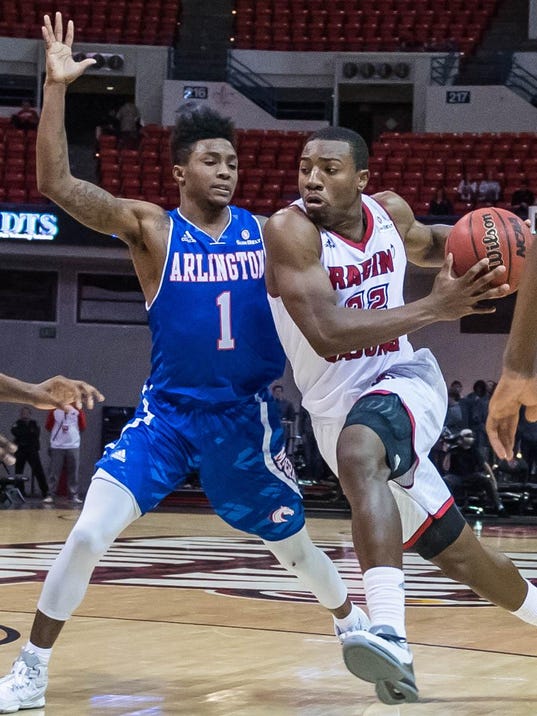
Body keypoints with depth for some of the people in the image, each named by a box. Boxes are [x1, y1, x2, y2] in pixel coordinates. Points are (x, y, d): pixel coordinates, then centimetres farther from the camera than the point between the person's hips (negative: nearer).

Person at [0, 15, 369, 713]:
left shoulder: (266, 232, -1)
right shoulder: (151, 229, -9)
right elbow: (56, 182, -20)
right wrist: (56, 88, -29)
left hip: (247, 416, 2)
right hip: (167, 413, -2)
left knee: (292, 540, 16)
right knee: (89, 533, -17)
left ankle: (353, 622, 46)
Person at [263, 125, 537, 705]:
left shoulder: (390, 212, -1)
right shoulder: (291, 230, -15)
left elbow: (426, 243, 25)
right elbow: (328, 333, -27)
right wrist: (434, 307, -28)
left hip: (405, 381, 0)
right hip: (338, 411, 0)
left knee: (359, 452, -36)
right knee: (460, 556, 9)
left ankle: (391, 636, -50)